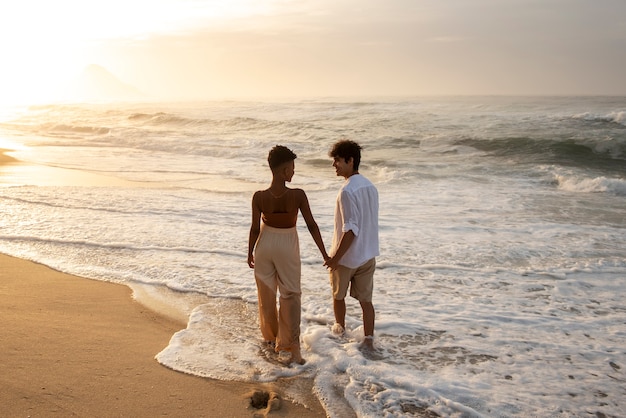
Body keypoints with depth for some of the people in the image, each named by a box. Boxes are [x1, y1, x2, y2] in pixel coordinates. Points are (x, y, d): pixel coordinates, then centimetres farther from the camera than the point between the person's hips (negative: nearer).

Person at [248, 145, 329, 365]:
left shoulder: (259, 197, -18)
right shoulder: (298, 195, -21)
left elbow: (255, 229, -9)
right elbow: (312, 225, -14)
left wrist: (250, 252, 7)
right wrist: (324, 254, -4)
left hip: (265, 245, 1)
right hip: (288, 247, -1)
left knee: (266, 294, 19)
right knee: (290, 295, 10)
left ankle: (271, 336, 37)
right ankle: (293, 347, 6)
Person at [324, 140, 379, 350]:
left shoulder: (347, 191, -23)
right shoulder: (370, 187, 2)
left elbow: (350, 229, -25)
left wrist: (335, 257, -18)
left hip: (347, 257, -6)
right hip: (368, 255, 6)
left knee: (338, 295, 19)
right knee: (366, 300, 11)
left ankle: (340, 327, 38)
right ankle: (369, 340, 11)